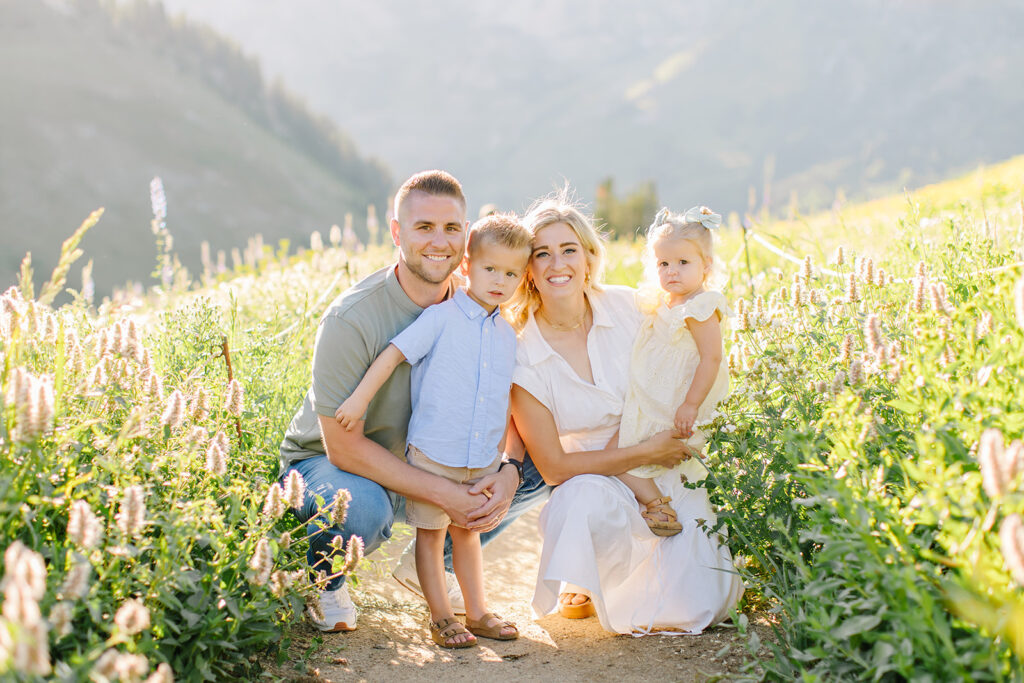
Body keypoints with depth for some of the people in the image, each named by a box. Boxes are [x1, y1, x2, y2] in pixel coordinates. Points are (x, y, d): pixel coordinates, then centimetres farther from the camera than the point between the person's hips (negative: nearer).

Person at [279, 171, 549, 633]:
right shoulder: (351, 318, -27)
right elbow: (343, 447, -26)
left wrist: (507, 473, -24)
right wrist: (444, 495, -31)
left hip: (416, 463, 6)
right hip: (321, 462, -5)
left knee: (535, 471, -7)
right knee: (363, 508, -39)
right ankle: (320, 579, -2)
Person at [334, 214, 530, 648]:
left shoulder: (507, 335, 9)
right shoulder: (441, 318, -9)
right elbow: (395, 353, -13)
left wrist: (504, 451, 16)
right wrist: (361, 398, -20)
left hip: (483, 460, 5)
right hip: (434, 452, -5)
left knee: (467, 532, 18)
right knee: (431, 532, 7)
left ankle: (476, 611, 27)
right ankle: (440, 617, 16)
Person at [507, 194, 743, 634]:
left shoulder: (627, 307, -8)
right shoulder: (523, 361, -15)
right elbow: (554, 466, -14)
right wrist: (644, 453, -20)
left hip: (671, 481, 2)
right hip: (599, 487, -2)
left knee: (696, 606, -16)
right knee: (585, 500, -39)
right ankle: (580, 587, -4)